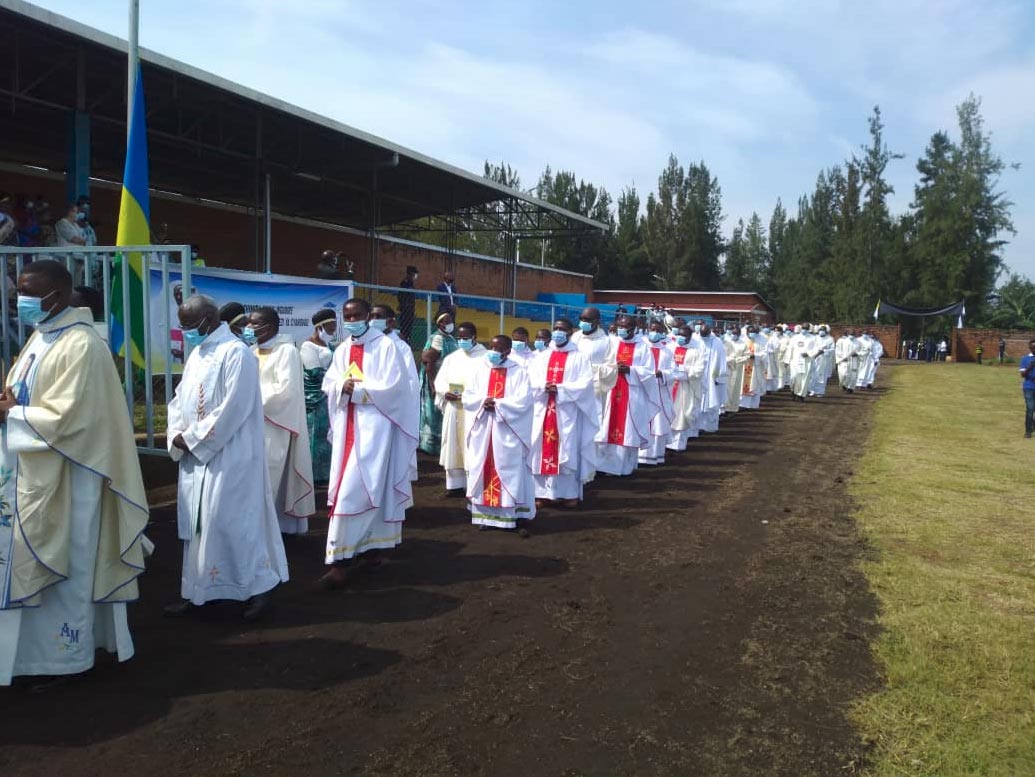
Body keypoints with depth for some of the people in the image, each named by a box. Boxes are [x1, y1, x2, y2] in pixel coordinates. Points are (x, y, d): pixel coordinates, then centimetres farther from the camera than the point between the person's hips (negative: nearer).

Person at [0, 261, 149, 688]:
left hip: (65, 477, -9)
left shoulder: (80, 344, -18)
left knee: (63, 563, 3)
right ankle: (47, 643, 27)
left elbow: (65, 416, -22)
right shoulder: (41, 337, 11)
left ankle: (66, 653, 17)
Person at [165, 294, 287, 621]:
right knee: (196, 524, 12)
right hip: (196, 455, 9)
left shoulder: (236, 353, -14)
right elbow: (181, 399, 16)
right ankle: (196, 590, 22)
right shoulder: (196, 354, 13)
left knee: (232, 522, -4)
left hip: (229, 457, -8)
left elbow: (232, 409, -20)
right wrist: (177, 434, -3)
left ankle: (260, 586, 9)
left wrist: (191, 439, -15)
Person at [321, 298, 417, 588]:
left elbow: (393, 386, -12)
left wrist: (356, 389, -12)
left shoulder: (385, 346, -5)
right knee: (345, 487, 7)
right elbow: (329, 384, 10)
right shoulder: (342, 350, 14)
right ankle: (370, 543, 21)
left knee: (357, 488, -11)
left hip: (374, 424, -7)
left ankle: (341, 557, -8)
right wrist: (343, 386, -12)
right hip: (347, 425, 7)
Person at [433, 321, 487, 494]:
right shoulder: (451, 358, 15)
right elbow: (439, 381, 11)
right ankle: (455, 484, 13)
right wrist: (445, 392, -10)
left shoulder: (486, 357, -1)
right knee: (454, 446, 6)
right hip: (453, 409, 5)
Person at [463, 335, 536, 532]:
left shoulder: (519, 372, -2)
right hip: (482, 431, 4)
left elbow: (523, 401, -11)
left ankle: (517, 516, 2)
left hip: (508, 432, -3)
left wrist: (497, 404, -16)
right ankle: (485, 514, 16)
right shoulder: (480, 368, 8)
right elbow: (467, 397, 6)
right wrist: (483, 402, -13)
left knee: (511, 472, -2)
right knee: (483, 471, 7)